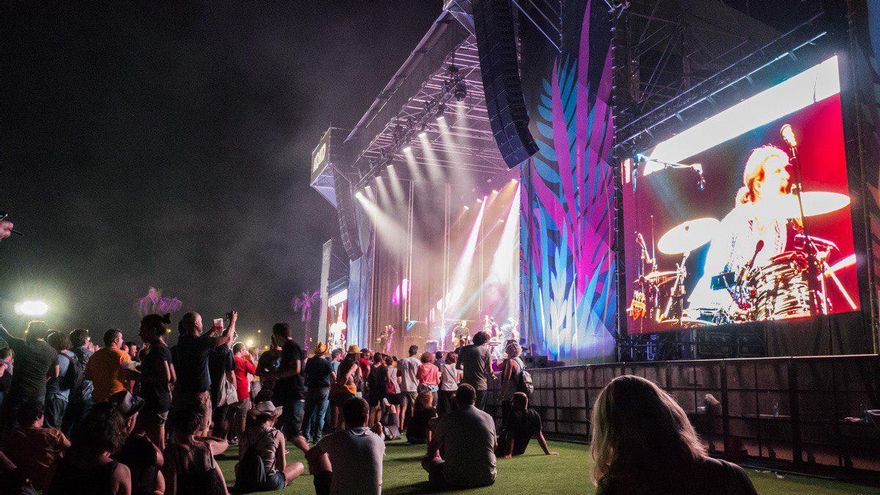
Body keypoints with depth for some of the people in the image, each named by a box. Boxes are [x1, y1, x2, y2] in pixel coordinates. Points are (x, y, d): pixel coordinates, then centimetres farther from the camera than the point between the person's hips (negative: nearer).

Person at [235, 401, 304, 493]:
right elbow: (282, 467, -3)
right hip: (270, 483, -2)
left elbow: (241, 460, 9)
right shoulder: (277, 435, -7)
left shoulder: (246, 433, 1)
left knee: (237, 466, 37)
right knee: (299, 466, 20)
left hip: (245, 484, 2)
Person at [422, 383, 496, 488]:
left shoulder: (448, 419, -2)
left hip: (458, 480, -2)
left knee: (427, 460, 14)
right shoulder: (489, 418, 4)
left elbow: (433, 447, 14)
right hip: (487, 479, 2)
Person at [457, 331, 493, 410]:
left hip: (466, 385, 3)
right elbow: (490, 372, -5)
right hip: (480, 385, -3)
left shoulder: (464, 349, 5)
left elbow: (458, 366, 10)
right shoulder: (486, 351, -5)